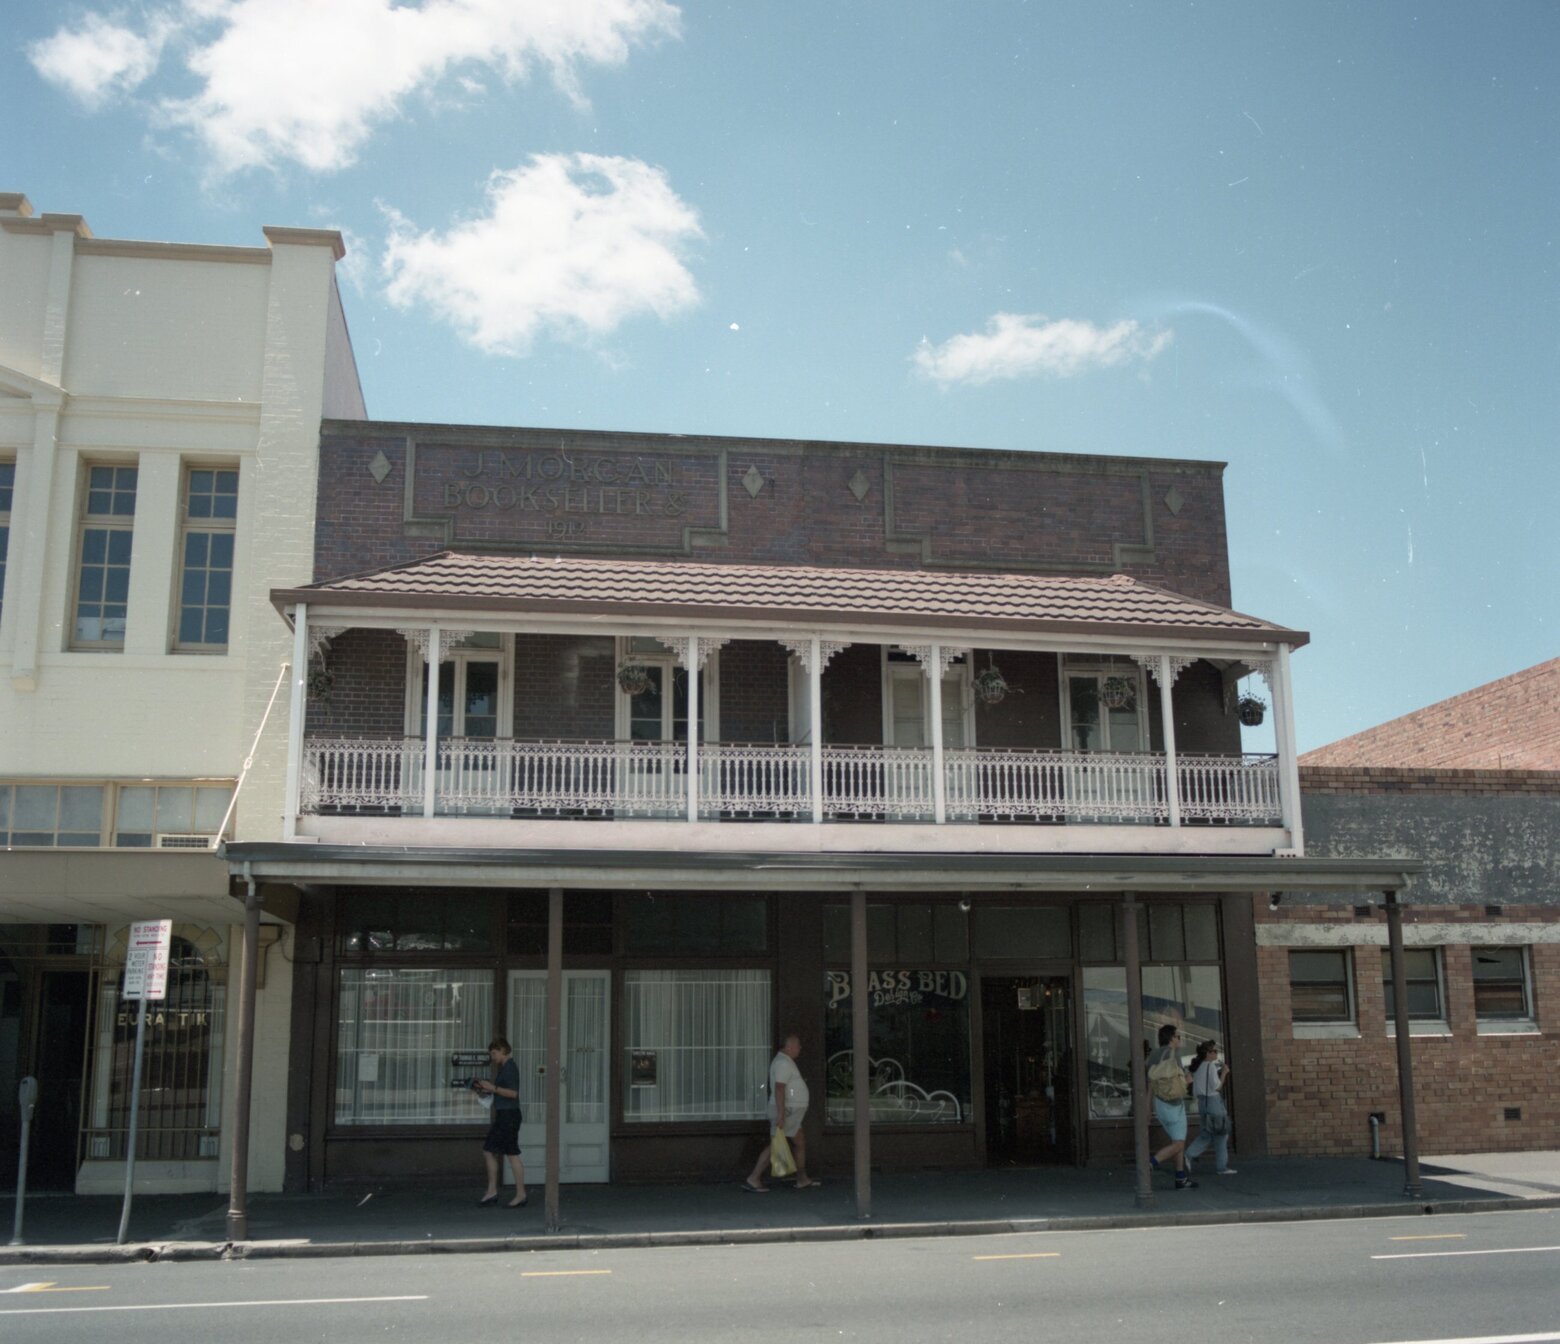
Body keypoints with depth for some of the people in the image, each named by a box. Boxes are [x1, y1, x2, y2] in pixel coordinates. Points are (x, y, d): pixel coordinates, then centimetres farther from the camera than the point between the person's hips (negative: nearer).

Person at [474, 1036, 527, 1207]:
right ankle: (492, 1192, 17)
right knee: (488, 1151, 12)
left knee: (512, 1155, -5)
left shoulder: (510, 1067, -14)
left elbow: (513, 1093, -21)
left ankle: (521, 1195, 1)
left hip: (509, 1114, -10)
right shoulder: (504, 1067, 16)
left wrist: (493, 1088, -19)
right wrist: (487, 1090, 11)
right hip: (502, 1116, 10)